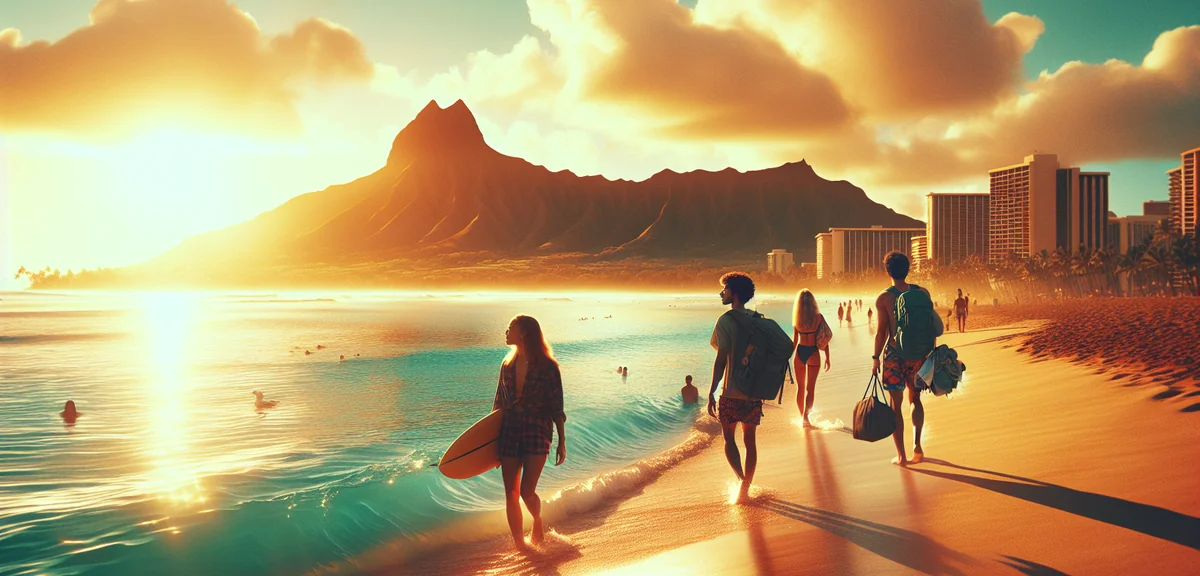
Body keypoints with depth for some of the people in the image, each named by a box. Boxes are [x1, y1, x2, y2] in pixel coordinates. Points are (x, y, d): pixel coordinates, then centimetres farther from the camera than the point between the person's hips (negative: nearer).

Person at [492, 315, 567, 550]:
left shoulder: (547, 367, -5)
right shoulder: (507, 364, 9)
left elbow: (557, 408, -3)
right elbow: (499, 403, 15)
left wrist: (562, 442, -3)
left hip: (537, 432, -5)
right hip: (509, 431, 5)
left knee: (527, 491, -13)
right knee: (511, 494, 2)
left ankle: (538, 522, 21)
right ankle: (520, 547, 14)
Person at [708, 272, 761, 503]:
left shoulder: (726, 321, -12)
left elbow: (721, 360, -16)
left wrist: (711, 393, -12)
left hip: (732, 393, -5)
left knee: (729, 438, 9)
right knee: (749, 440, 12)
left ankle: (742, 480, -10)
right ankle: (745, 489, 18)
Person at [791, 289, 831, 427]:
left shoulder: (796, 319, -2)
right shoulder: (818, 317, -8)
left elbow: (794, 340, 5)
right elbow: (825, 339, -6)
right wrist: (827, 358, 3)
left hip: (800, 352, 2)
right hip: (813, 353, -2)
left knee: (800, 387, 15)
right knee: (810, 388, 1)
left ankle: (802, 415, 25)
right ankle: (806, 416, -13)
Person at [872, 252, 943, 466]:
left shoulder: (884, 298, -8)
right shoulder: (922, 293, 1)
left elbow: (881, 331, -9)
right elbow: (931, 326, 4)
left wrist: (876, 358, -1)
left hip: (894, 354, -3)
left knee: (896, 404, 4)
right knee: (915, 399, 21)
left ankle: (901, 455, 4)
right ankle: (917, 445, 11)